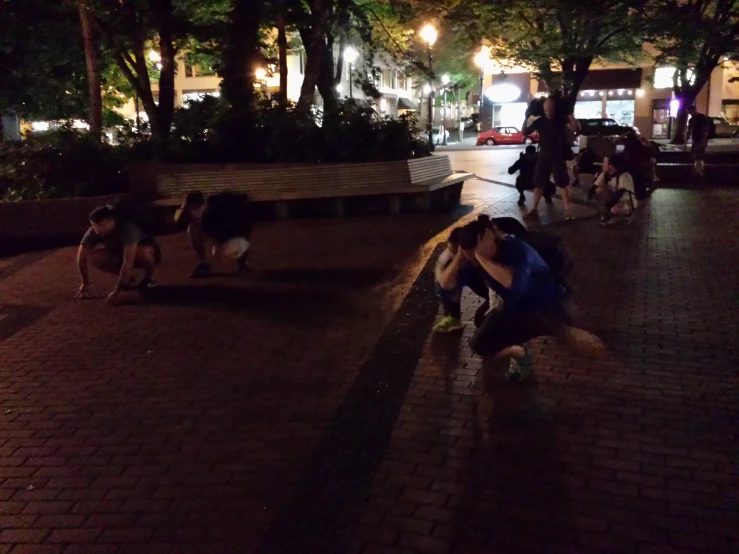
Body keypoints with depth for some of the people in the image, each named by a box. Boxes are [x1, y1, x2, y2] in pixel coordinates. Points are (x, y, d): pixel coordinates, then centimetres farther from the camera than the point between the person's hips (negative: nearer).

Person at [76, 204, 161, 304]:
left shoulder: (128, 229, -38)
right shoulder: (94, 232, -24)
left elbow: (128, 262, -45)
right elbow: (82, 257, -15)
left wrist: (117, 290, -47)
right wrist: (85, 284, -15)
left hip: (148, 252, -5)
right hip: (121, 253, 5)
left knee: (142, 252, -40)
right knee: (94, 257, -20)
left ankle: (149, 277, -9)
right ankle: (128, 278, 0)